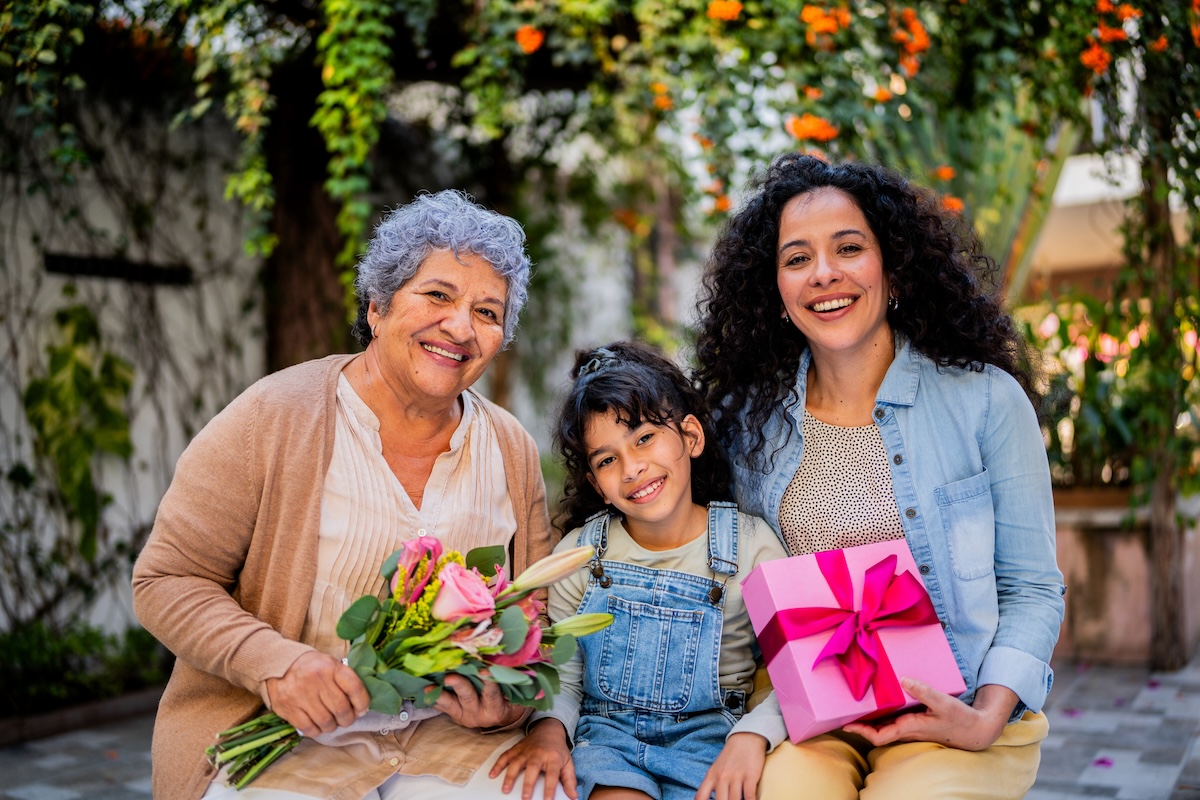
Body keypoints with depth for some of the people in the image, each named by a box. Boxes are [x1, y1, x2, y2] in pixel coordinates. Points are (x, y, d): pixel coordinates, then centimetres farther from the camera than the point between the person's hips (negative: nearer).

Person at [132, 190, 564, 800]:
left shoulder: (512, 452, 5)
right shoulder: (272, 419, -8)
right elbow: (167, 580, -6)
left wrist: (513, 698, -10)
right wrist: (273, 663, -21)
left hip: (452, 734, 3)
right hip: (291, 738, -2)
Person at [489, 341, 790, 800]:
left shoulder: (750, 545, -5)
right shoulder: (579, 553, 0)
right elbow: (562, 677, 3)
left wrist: (752, 735, -23)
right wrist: (549, 728, -17)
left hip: (709, 734, 0)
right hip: (610, 733, 0)